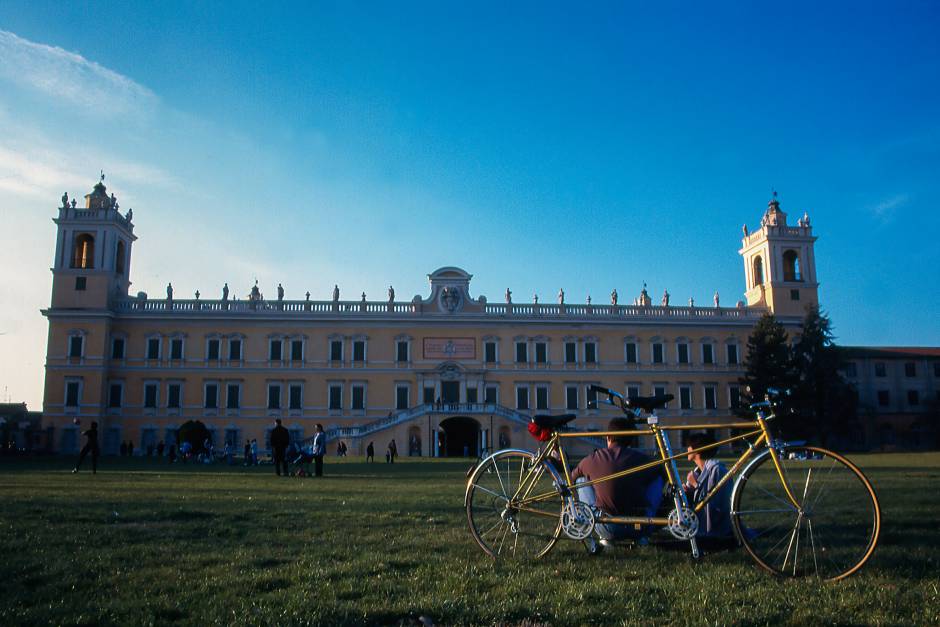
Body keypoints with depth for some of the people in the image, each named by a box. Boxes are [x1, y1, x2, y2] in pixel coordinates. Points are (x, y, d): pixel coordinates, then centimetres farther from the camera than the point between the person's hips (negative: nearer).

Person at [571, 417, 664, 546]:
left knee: (581, 478, 20)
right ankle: (641, 535, 19)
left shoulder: (593, 459, -1)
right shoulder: (641, 458, 0)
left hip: (607, 529, -1)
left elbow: (572, 477, 19)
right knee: (658, 477, 23)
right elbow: (664, 474, 21)